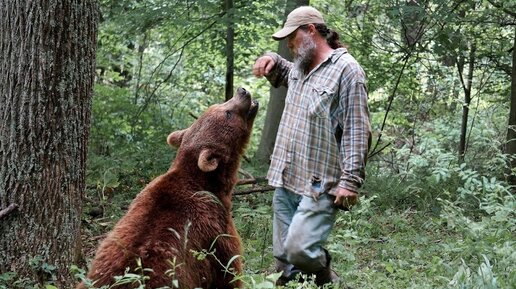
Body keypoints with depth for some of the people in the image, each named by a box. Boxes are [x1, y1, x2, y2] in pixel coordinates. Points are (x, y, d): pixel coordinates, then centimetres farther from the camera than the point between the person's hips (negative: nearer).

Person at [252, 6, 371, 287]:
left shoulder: (346, 69, -9)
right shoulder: (300, 66, 16)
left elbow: (357, 131, -14)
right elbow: (282, 73, 42)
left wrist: (350, 180, -19)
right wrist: (271, 60, 19)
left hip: (320, 185, -8)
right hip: (287, 180, 8)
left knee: (299, 249, -18)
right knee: (283, 259, 9)